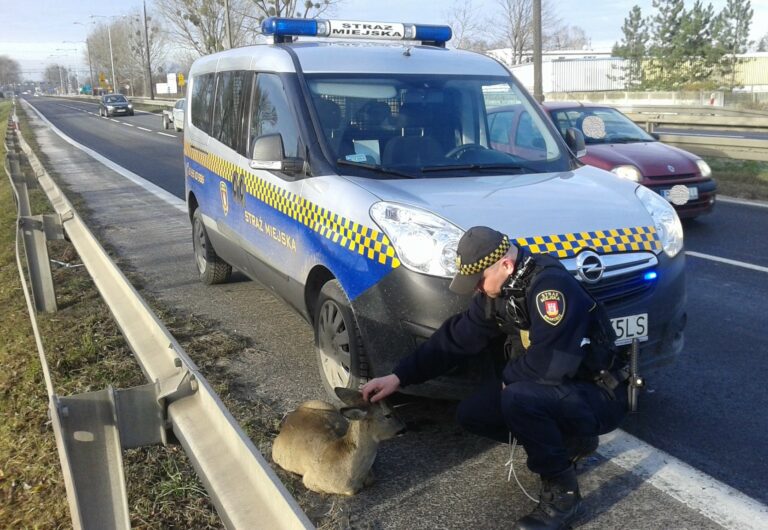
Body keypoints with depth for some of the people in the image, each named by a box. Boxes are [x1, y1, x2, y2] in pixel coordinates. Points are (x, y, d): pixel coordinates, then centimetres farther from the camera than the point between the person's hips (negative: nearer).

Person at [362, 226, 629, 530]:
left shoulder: (550, 285, -29)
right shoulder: (496, 293, -1)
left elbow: (550, 362, -36)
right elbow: (454, 339, 5)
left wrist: (508, 376, -15)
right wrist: (399, 377, 1)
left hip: (600, 395, -9)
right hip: (560, 390, 9)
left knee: (519, 398, -34)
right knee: (471, 414, 2)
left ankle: (562, 495, -12)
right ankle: (571, 442, 14)